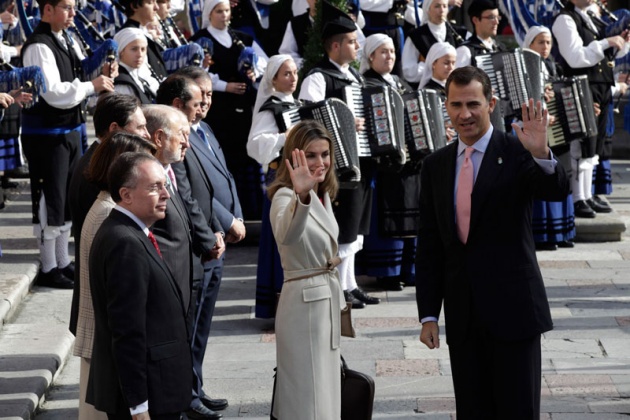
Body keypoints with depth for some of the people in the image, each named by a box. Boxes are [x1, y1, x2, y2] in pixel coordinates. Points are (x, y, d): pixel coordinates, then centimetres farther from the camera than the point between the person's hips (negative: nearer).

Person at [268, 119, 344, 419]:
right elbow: (286, 235, -44)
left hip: (326, 301, 9)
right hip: (305, 304, -9)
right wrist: (300, 196, -62)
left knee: (325, 392, 17)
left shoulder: (323, 194, 9)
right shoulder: (285, 196, -19)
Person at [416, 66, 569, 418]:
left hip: (513, 308, -4)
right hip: (462, 315, 4)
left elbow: (558, 190, -22)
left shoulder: (517, 152, -4)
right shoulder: (435, 166, 8)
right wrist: (429, 314, 6)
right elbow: (429, 246, 10)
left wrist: (541, 154, -42)